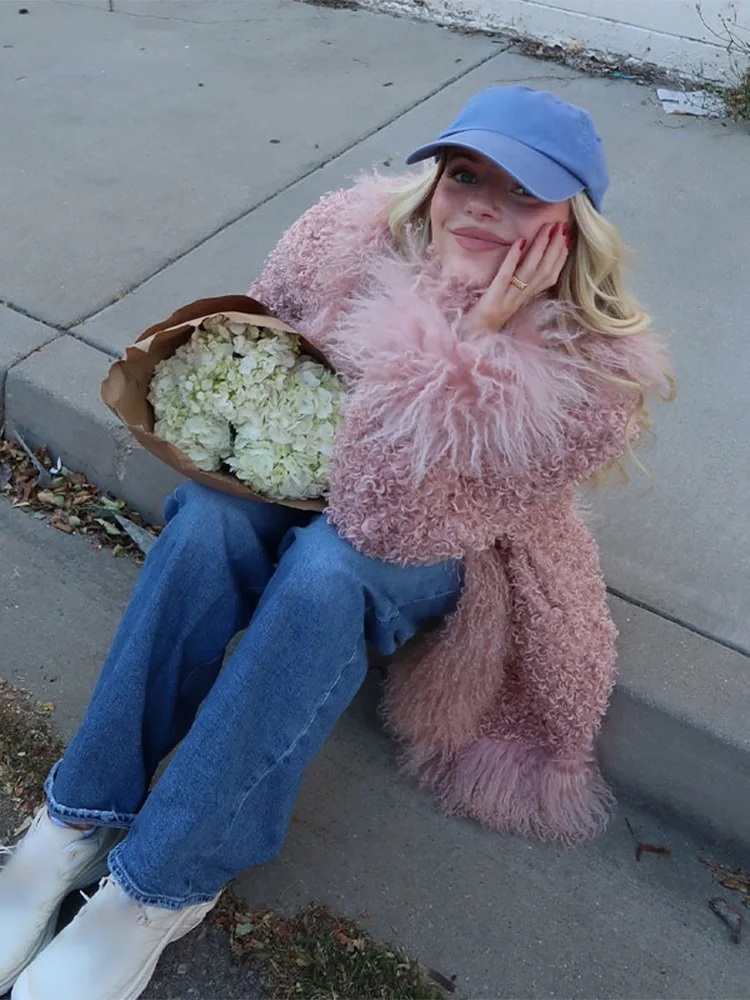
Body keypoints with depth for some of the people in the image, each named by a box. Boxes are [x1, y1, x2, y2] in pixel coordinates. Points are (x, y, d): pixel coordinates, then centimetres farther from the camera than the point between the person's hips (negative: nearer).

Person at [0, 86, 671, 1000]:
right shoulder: (359, 236, -17)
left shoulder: (590, 370, -26)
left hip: (442, 557, -3)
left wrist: (470, 337, -37)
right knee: (207, 518, -29)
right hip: (303, 487, 3)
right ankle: (79, 821, -17)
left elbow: (393, 521, -33)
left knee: (328, 561, -35)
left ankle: (161, 884, -21)